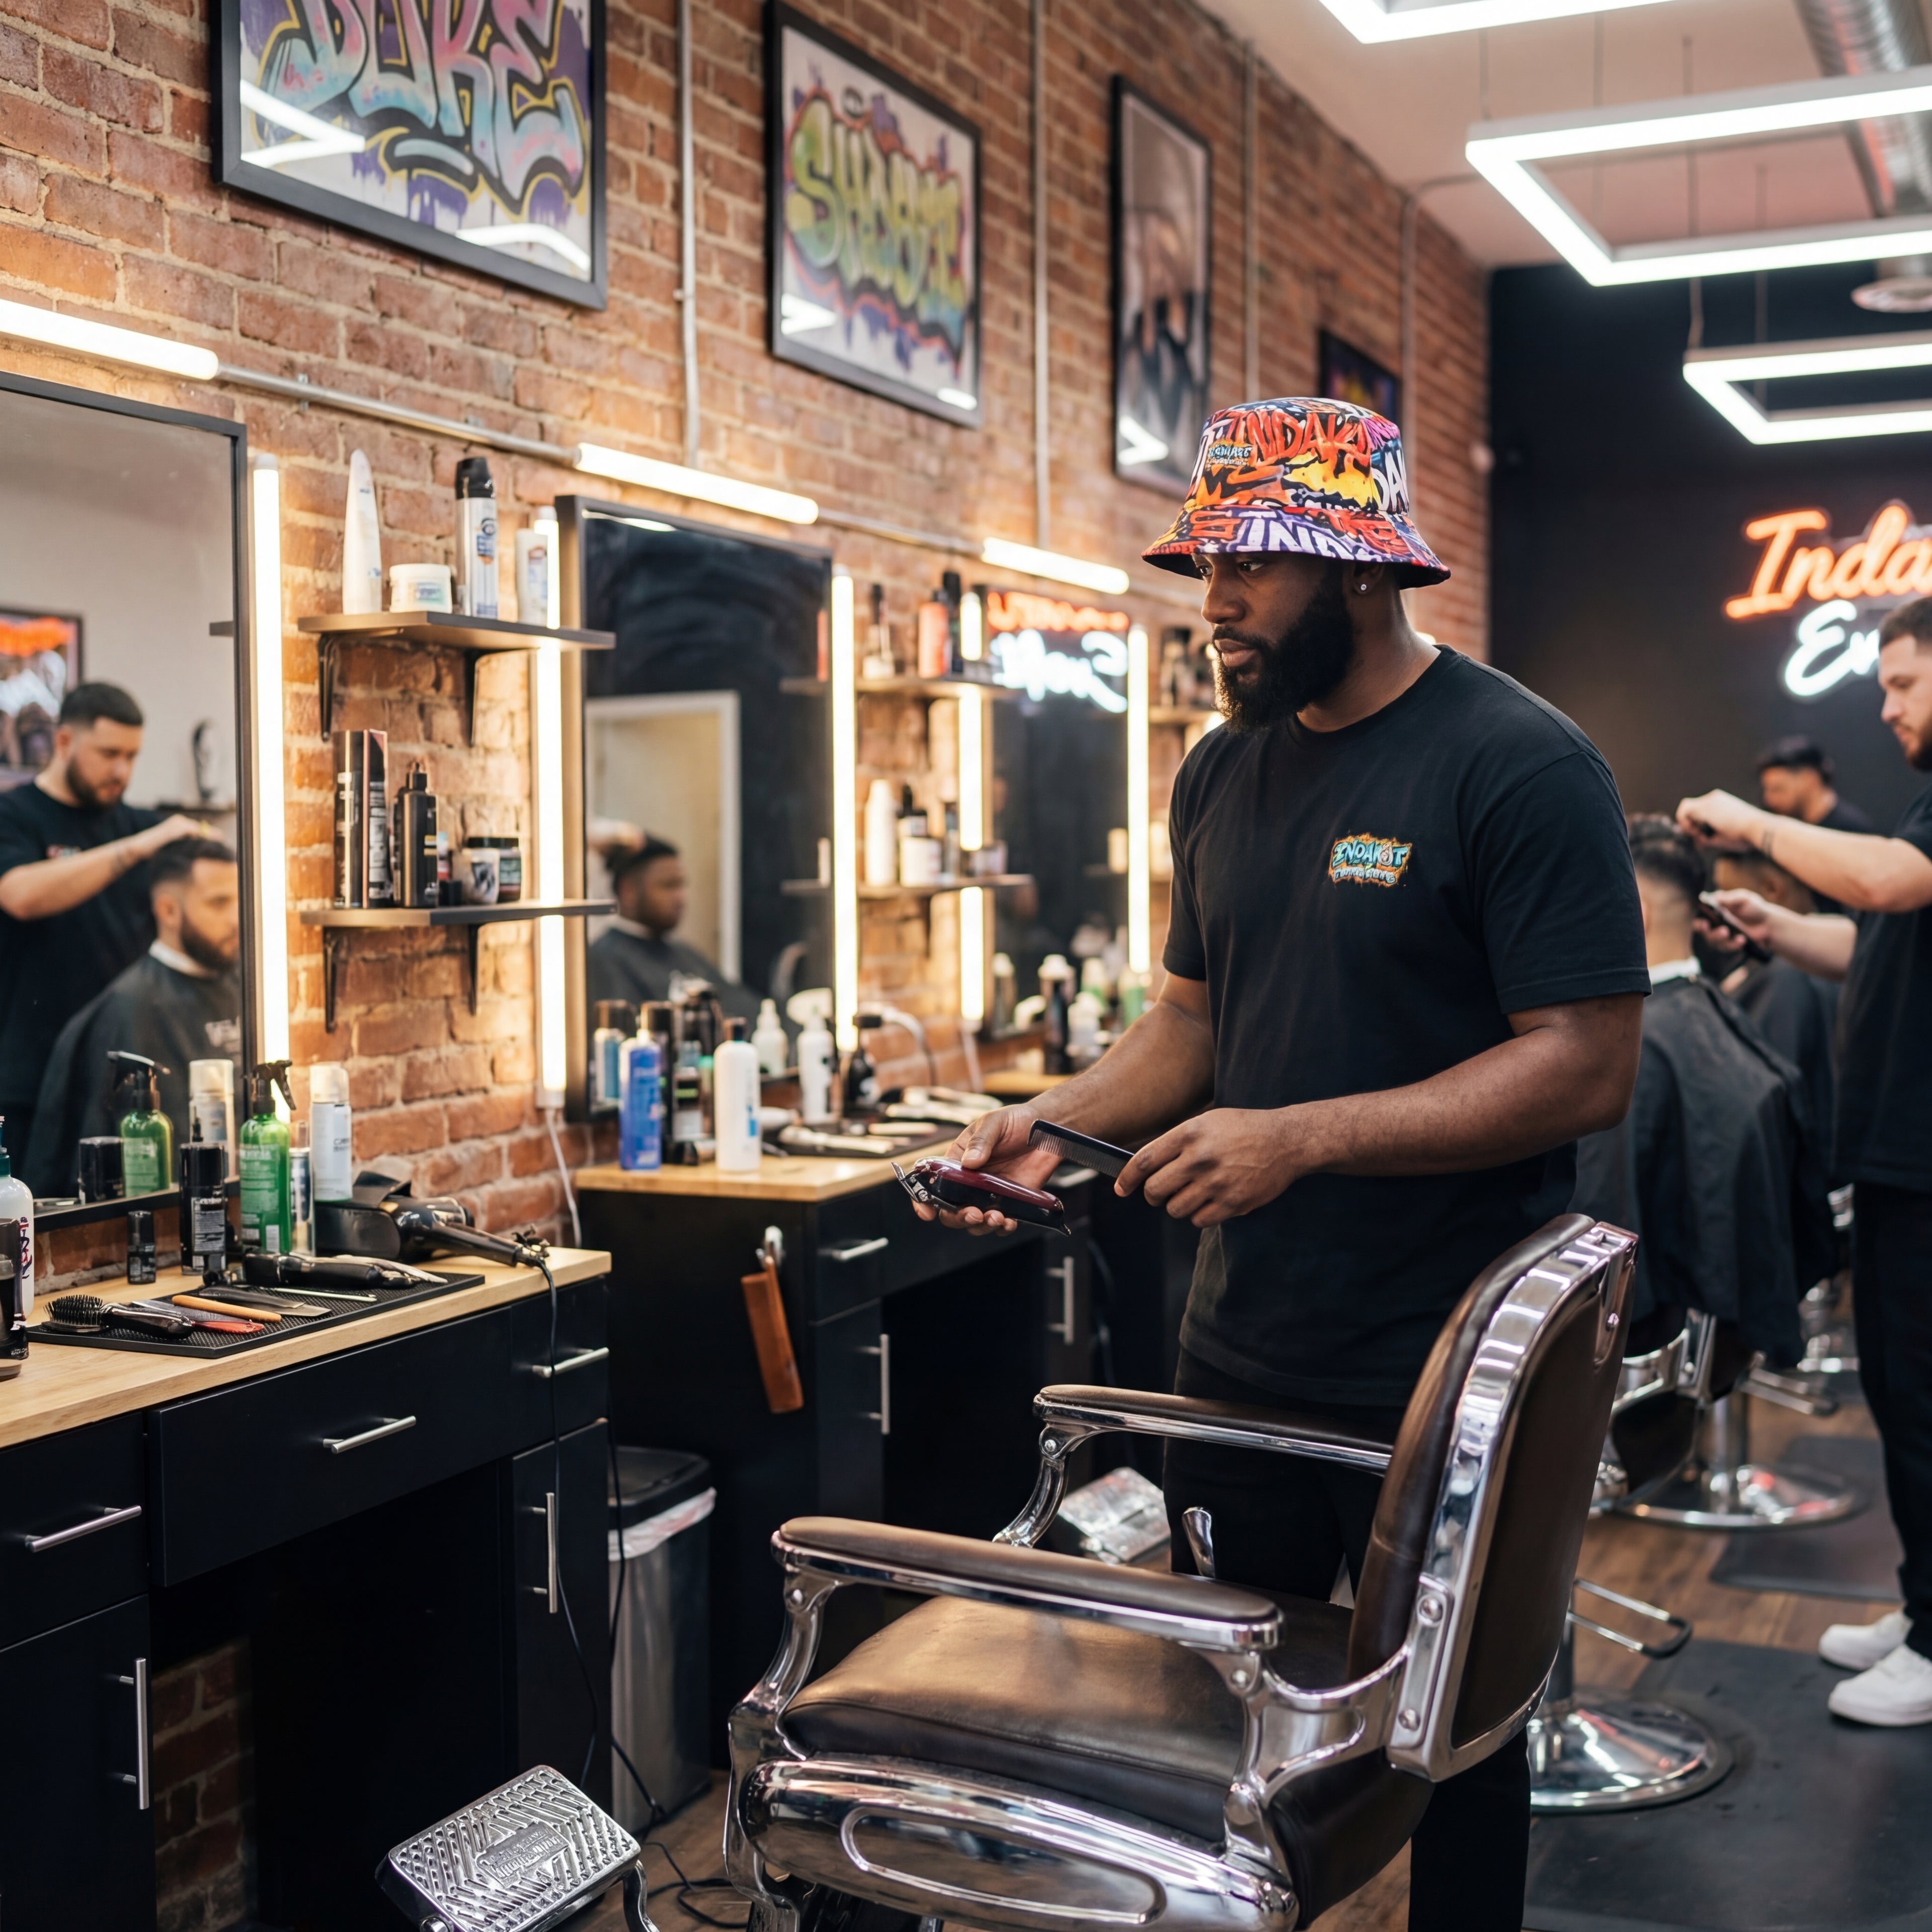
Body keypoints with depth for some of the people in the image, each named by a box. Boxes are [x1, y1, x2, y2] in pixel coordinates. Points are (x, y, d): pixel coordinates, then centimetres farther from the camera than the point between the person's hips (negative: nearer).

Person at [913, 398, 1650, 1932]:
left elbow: (1586, 1068, -19)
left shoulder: (1518, 766, -14)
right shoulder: (1226, 773, 8)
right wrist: (1057, 1121, -2)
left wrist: (1301, 1138, -25)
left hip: (1444, 1382, -6)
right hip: (1243, 1350, 6)